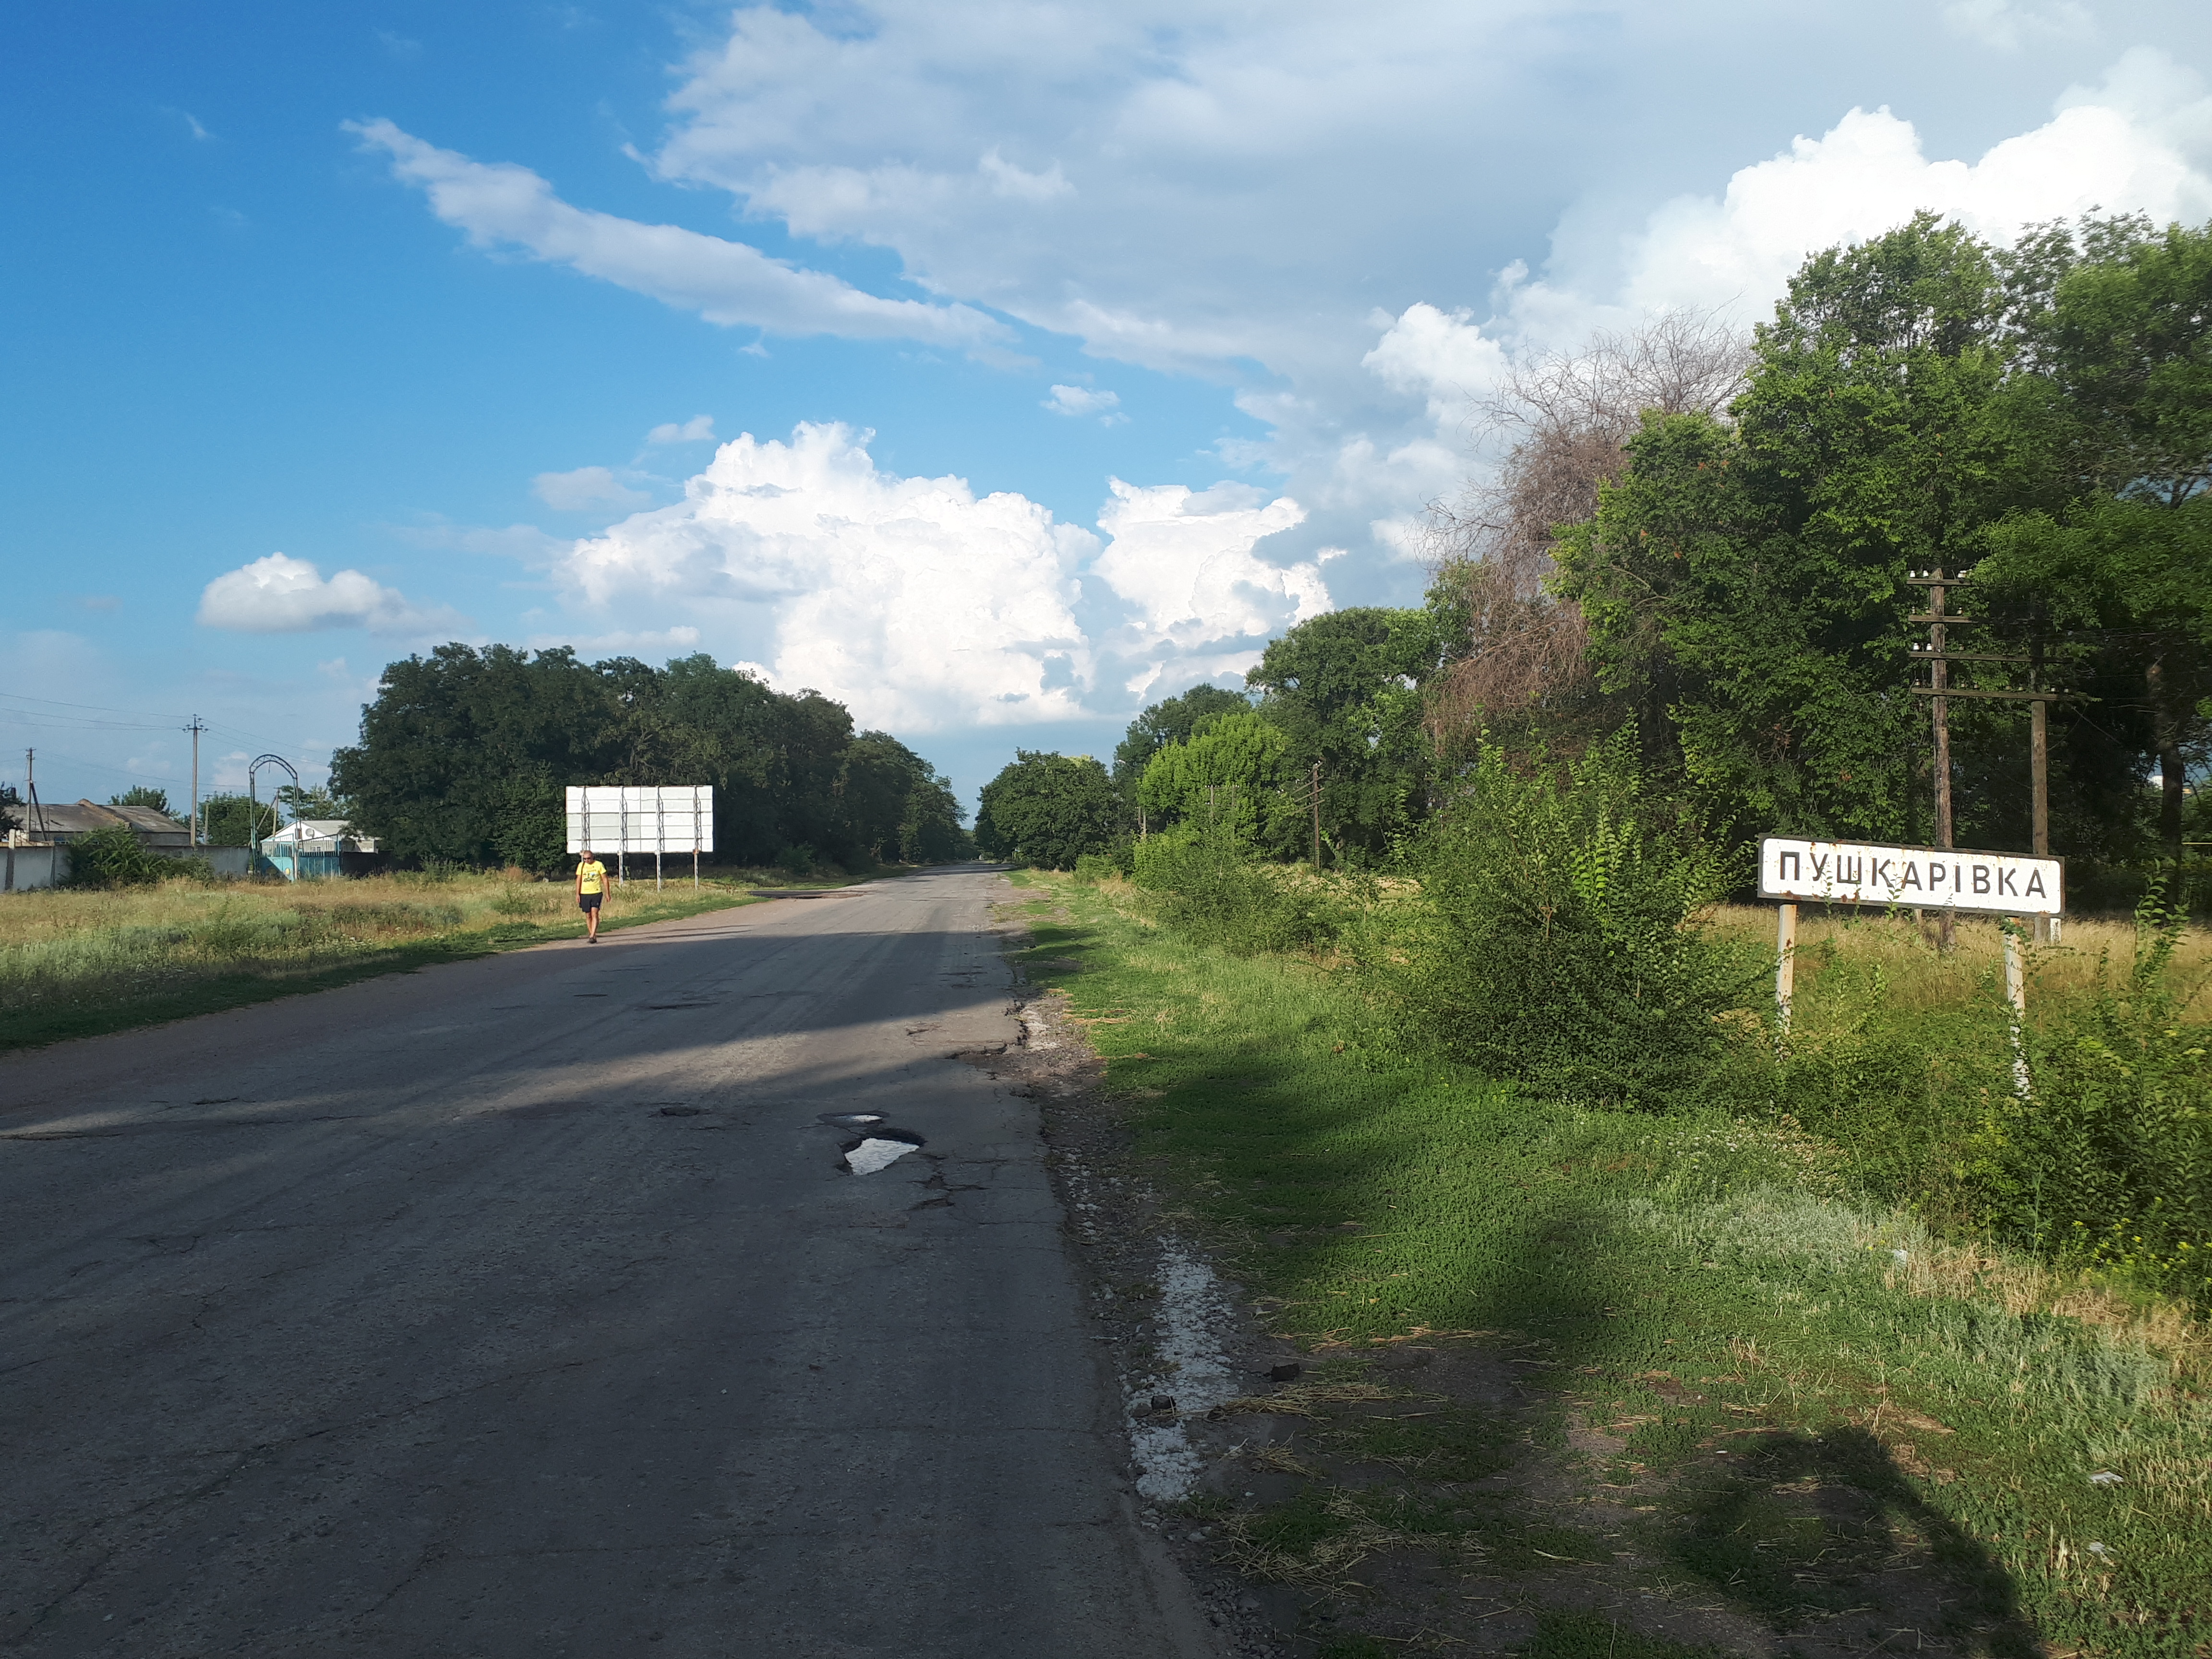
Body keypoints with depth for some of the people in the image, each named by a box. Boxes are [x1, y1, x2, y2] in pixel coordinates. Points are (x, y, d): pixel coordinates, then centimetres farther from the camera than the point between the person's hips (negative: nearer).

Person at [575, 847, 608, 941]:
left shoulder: (599, 865, 0)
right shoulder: (581, 865, 7)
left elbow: (605, 879, 3)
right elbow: (578, 880, 11)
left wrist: (607, 893, 0)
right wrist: (577, 894, 4)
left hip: (597, 893, -3)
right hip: (584, 894, 3)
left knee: (594, 913, -14)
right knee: (588, 916, 6)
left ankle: (592, 936, -19)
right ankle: (593, 936, 14)